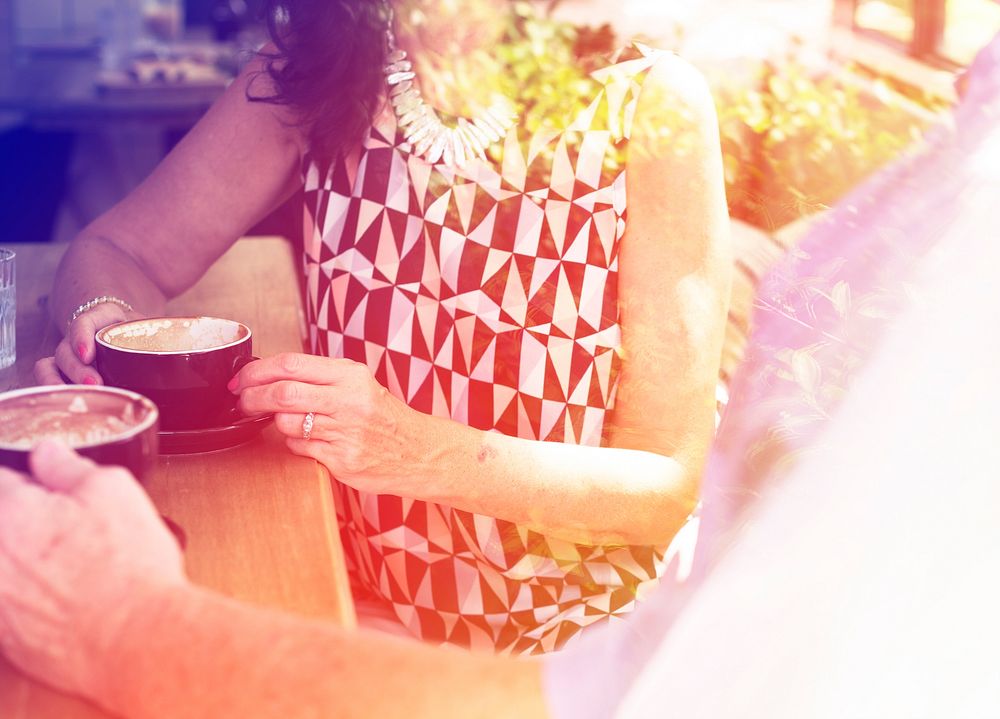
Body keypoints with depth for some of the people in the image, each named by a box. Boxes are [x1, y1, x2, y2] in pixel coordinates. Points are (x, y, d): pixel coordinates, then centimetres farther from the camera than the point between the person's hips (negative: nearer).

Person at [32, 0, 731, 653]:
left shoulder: (651, 105, -12)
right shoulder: (315, 75, 0)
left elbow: (671, 484, -12)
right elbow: (115, 251, 10)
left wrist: (418, 453, -27)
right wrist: (102, 327, -14)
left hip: (575, 649, -3)